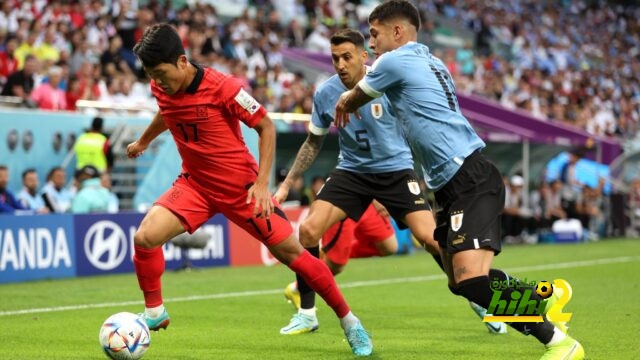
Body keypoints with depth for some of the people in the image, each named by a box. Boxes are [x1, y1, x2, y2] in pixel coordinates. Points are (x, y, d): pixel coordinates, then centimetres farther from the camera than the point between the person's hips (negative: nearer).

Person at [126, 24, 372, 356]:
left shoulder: (222, 88, -23)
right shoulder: (161, 89, -7)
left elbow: (266, 126, -13)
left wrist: (261, 183, -19)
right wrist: (143, 141, 36)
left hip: (241, 187, -4)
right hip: (195, 185, 4)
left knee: (291, 252, -2)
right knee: (145, 237, -18)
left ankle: (348, 321, 14)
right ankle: (154, 313, 4)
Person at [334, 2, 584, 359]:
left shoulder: (394, 61, -4)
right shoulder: (429, 62, 21)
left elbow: (353, 99, 16)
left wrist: (345, 105, 38)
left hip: (470, 179, -10)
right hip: (455, 185, 10)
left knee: (472, 280, -23)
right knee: (463, 282, 14)